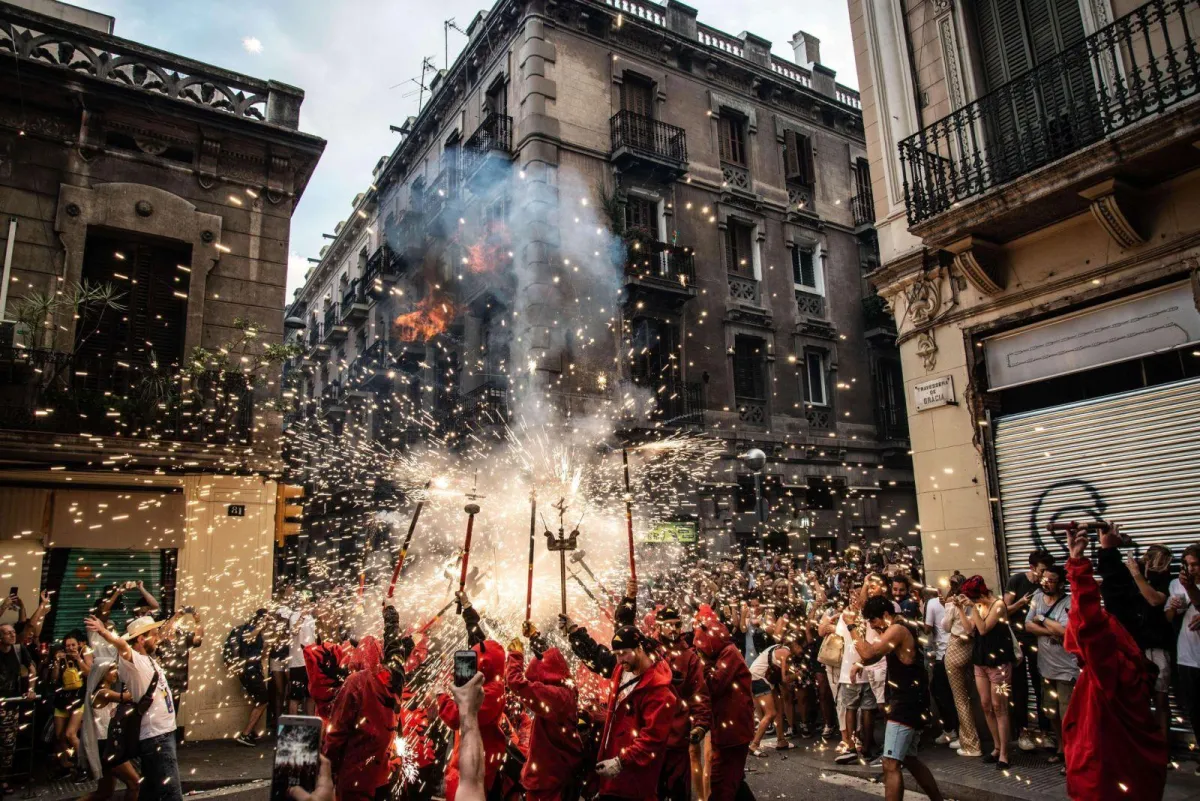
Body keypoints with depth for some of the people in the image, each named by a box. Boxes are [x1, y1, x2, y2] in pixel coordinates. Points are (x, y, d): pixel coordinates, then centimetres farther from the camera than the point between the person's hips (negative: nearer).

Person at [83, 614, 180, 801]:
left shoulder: (150, 659, 9)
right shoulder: (133, 660, -17)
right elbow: (122, 645, -36)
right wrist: (103, 631, -51)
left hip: (165, 732, 9)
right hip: (155, 736, -9)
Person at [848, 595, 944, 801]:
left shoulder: (897, 630, -16)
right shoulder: (898, 630, 15)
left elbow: (868, 654, -28)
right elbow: (872, 656, 18)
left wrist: (852, 628, -19)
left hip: (907, 704, -11)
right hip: (908, 703, 11)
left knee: (890, 764, -13)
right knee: (909, 759, 23)